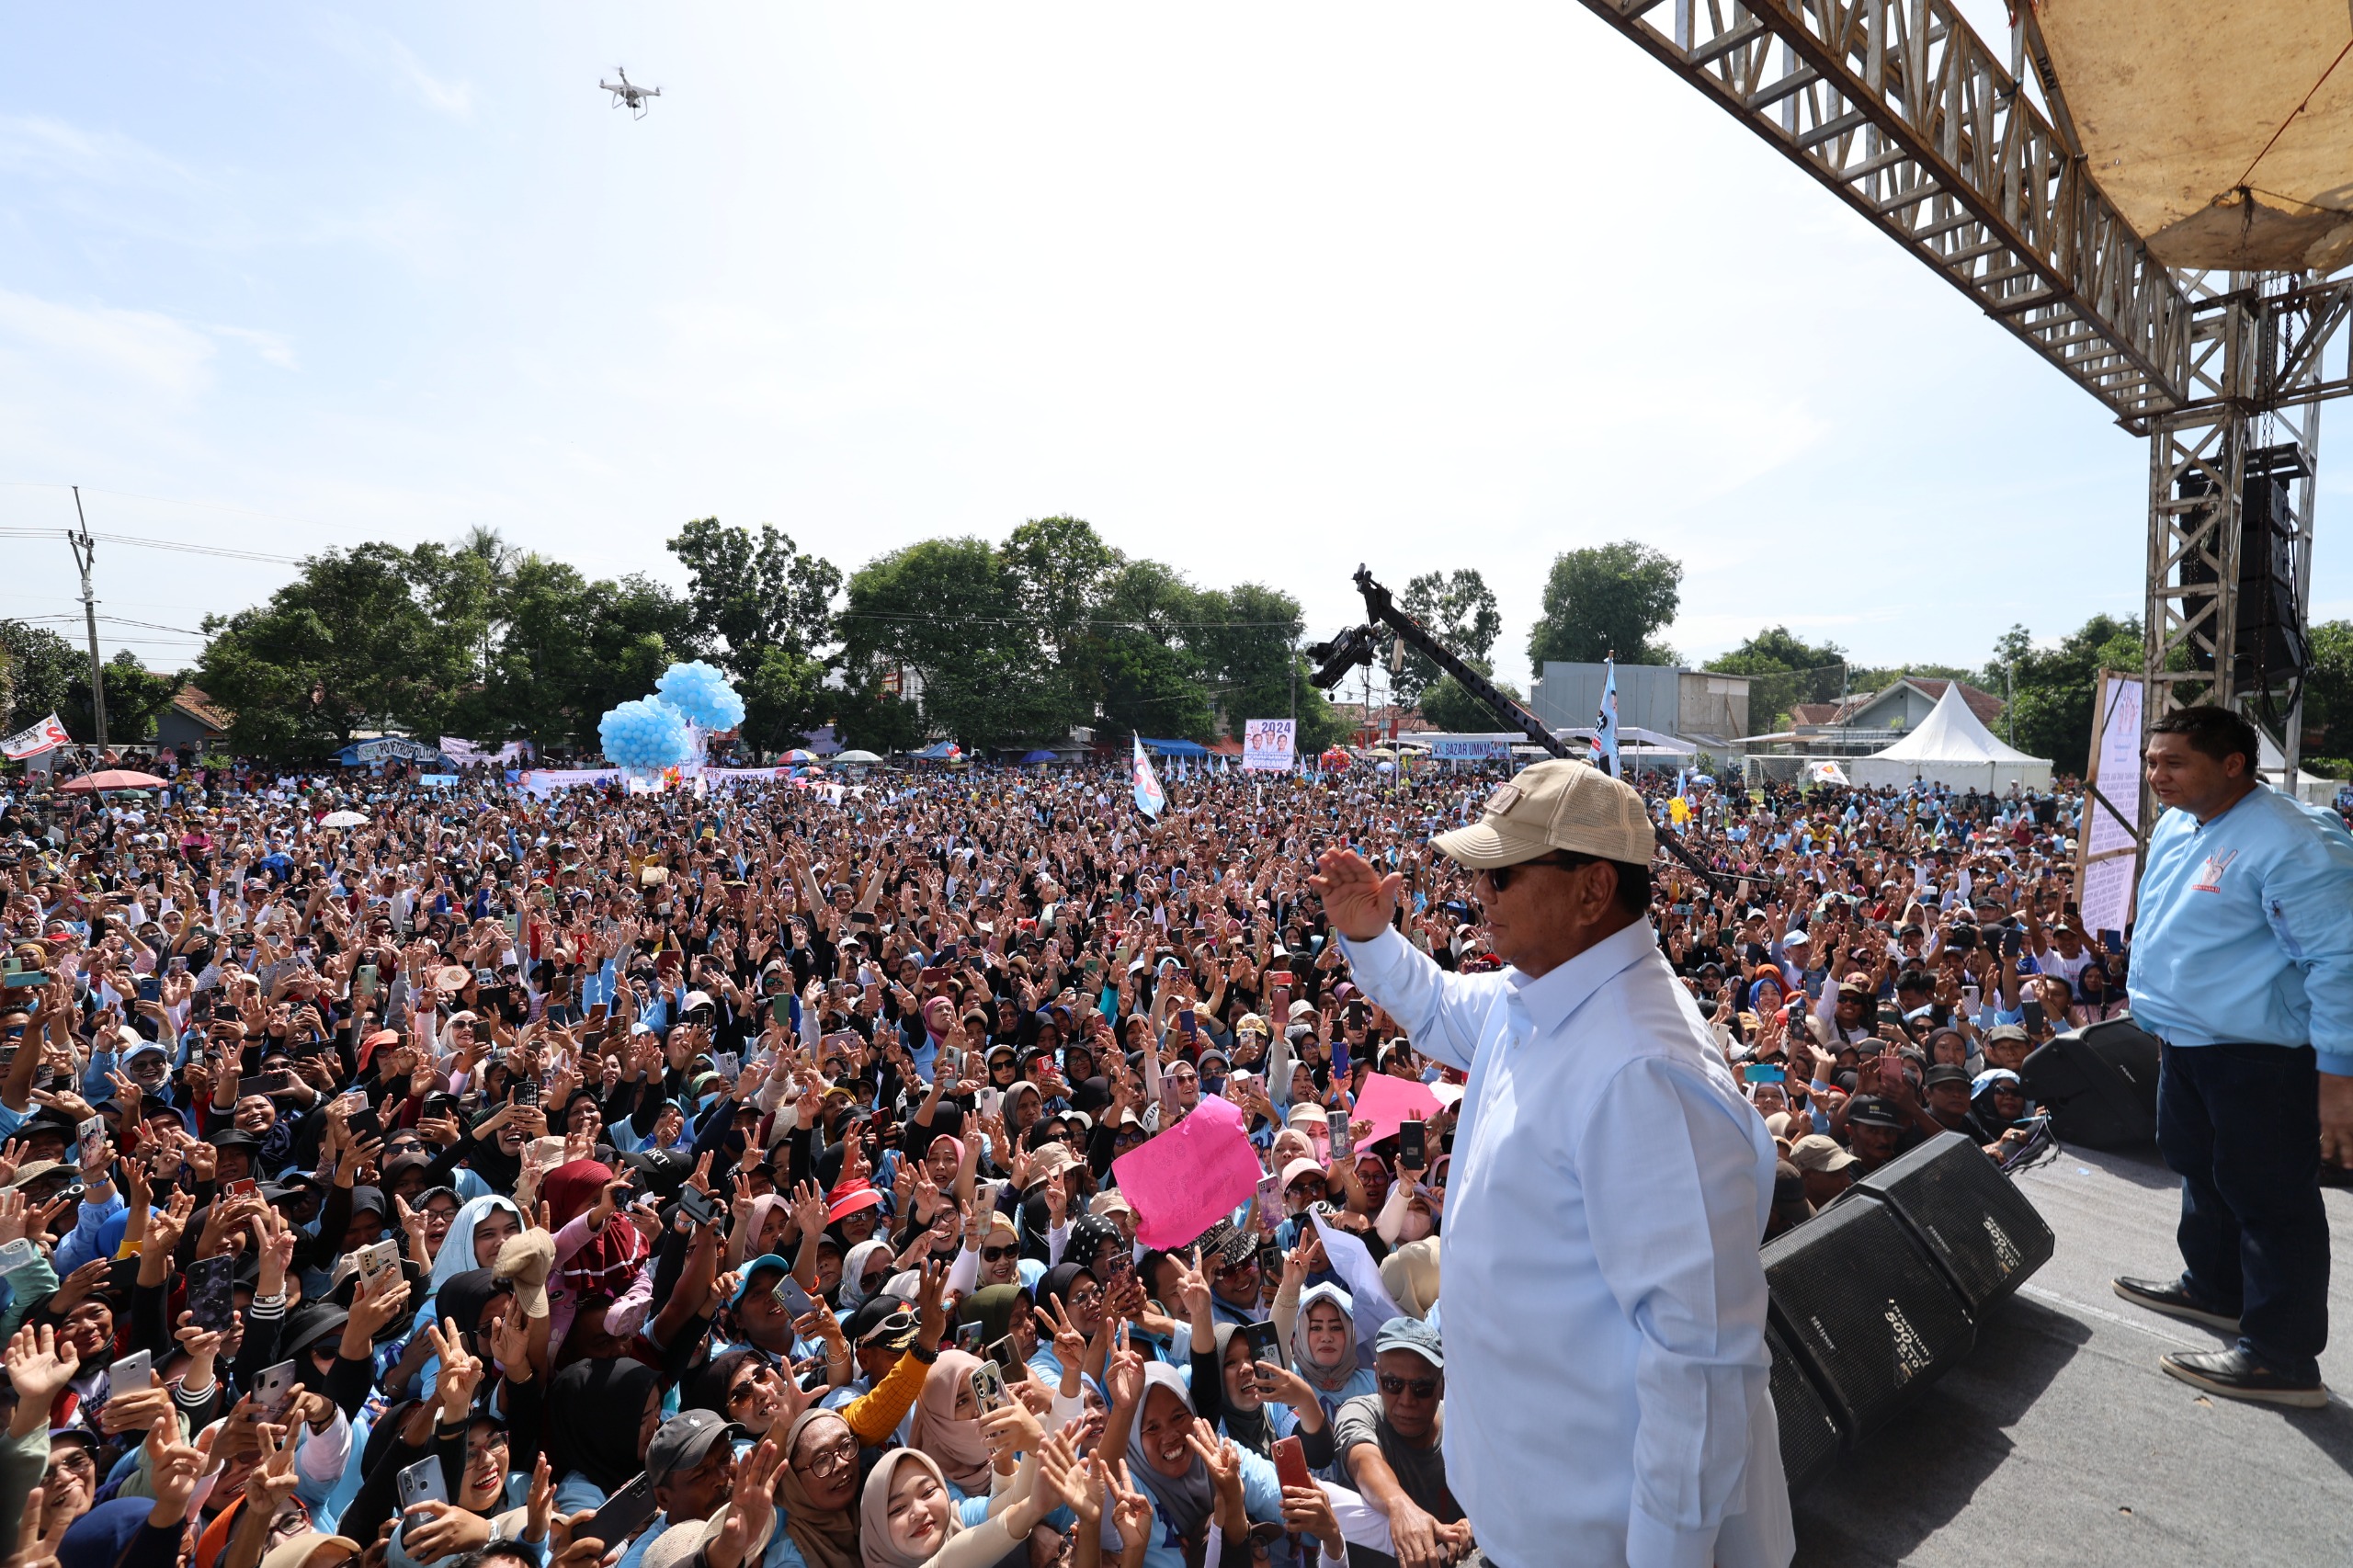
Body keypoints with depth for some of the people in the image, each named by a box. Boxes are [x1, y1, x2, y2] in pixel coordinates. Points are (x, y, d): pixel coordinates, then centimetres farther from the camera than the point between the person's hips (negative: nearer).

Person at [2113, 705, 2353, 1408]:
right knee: (2203, 1172, 23)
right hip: (2184, 1043, 9)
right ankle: (2214, 1289, 43)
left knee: (2268, 1201, 2)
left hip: (2261, 1057, -9)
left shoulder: (2289, 843, -22)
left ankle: (2282, 1360, 16)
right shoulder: (2175, 826, 7)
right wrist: (2160, 1013, 22)